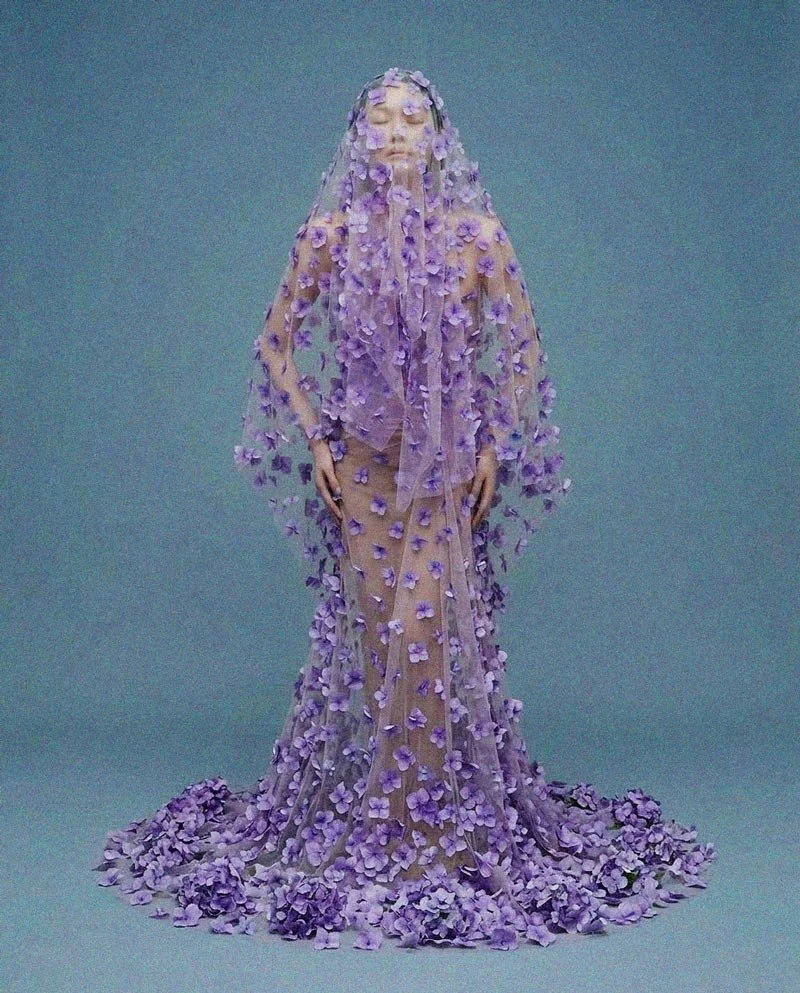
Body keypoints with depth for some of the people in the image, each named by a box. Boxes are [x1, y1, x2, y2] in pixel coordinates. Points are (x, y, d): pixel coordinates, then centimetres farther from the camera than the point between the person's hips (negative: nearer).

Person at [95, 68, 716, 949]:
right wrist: (315, 440, 0)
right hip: (360, 461, 1)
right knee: (367, 622, 5)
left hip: (448, 463, -1)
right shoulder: (330, 234, 0)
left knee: (435, 625, -4)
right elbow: (277, 342, 7)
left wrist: (496, 444, 0)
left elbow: (523, 347, 5)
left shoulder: (476, 233, -2)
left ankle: (441, 817, 12)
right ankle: (368, 813, 23)